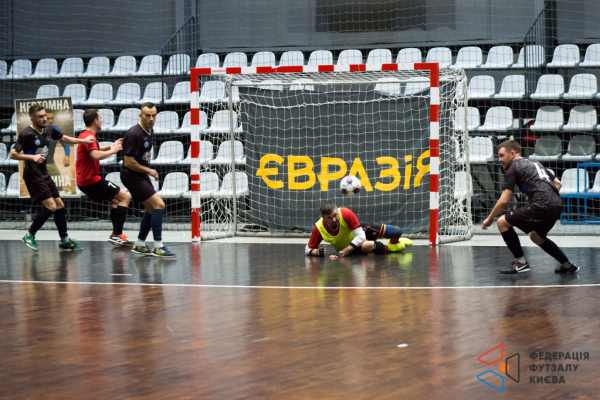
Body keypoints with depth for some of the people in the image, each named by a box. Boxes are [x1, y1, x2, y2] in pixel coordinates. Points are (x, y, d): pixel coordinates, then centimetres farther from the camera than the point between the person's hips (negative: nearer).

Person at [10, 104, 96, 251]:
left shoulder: (48, 130, 5)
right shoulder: (27, 134, -17)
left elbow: (63, 139, 23)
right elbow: (13, 154, -19)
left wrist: (83, 141, 14)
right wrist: (32, 157, -30)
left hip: (44, 174, 8)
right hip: (33, 176, -8)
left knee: (60, 205, 9)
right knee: (50, 206, -15)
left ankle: (64, 240, 20)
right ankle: (30, 236, -1)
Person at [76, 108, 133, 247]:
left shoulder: (84, 135, 16)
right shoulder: (89, 136, -17)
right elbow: (95, 155, -33)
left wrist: (111, 146, 23)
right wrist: (112, 151, -18)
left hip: (84, 181, 11)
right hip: (92, 180, -11)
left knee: (115, 199, 25)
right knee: (125, 197, -8)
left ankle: (116, 234, 17)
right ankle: (117, 235, -15)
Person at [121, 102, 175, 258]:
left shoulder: (149, 131, 7)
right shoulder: (134, 134, -22)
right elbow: (128, 162, -22)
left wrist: (149, 171, 10)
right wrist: (149, 170, -12)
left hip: (142, 175, 10)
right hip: (132, 176, -10)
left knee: (151, 209, 14)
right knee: (159, 205, -16)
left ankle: (139, 245, 25)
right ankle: (158, 247, -13)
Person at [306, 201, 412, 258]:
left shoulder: (346, 214, -37)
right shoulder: (319, 229, -32)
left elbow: (361, 237, -34)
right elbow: (308, 249, -19)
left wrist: (345, 251, -43)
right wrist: (318, 252, -42)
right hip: (346, 246, 0)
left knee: (397, 232, -1)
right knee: (372, 246, -32)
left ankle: (394, 241, 41)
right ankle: (388, 248, 7)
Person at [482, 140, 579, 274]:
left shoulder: (513, 168, 3)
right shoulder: (535, 163, 26)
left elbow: (504, 200, -2)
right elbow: (558, 183, 27)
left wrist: (490, 218, 11)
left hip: (542, 207, -9)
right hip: (557, 206, 9)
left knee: (502, 222, 2)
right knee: (535, 236, 31)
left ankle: (521, 262, 0)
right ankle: (568, 266, 29)